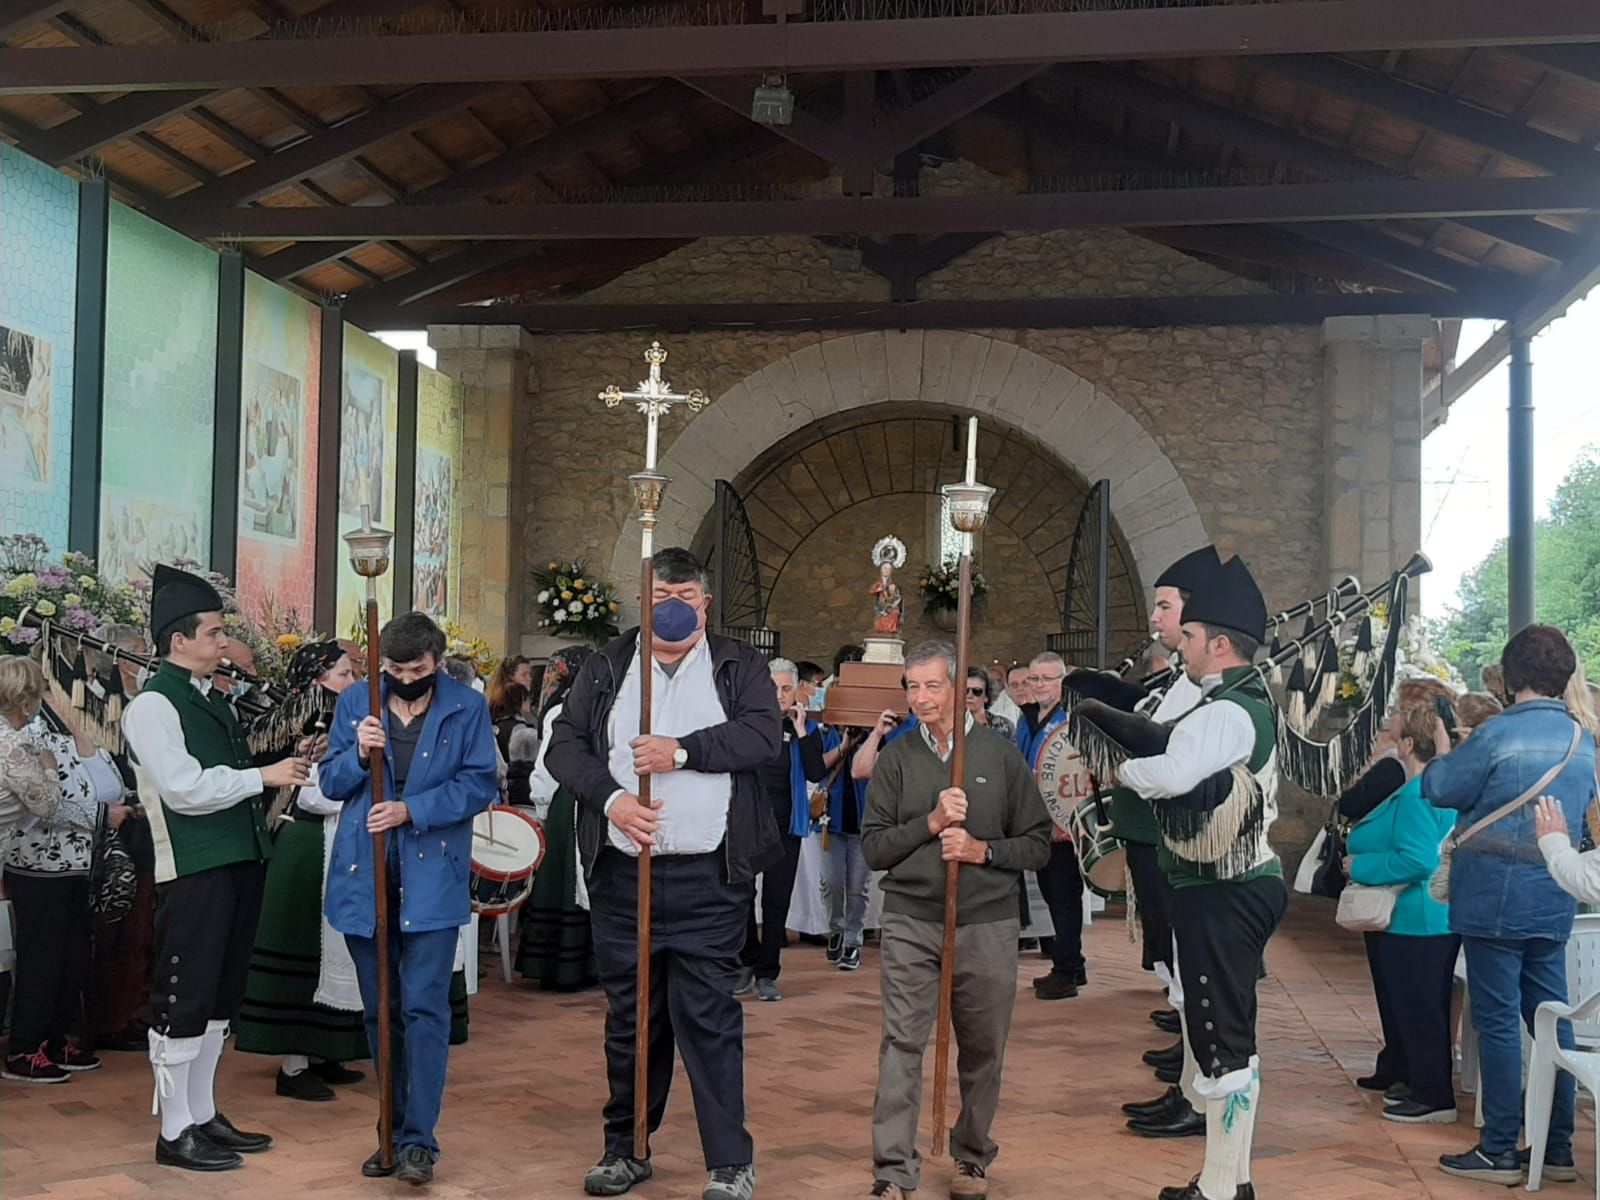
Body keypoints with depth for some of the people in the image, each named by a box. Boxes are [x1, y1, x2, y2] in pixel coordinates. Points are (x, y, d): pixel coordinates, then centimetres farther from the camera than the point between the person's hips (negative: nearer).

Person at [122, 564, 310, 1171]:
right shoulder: (153, 705, -11)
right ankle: (175, 1132, 8)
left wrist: (286, 774, 9)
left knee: (221, 995, 16)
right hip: (194, 870, -9)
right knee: (184, 999, -1)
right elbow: (184, 788, -20)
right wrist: (263, 775, -16)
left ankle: (203, 1115, 27)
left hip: (239, 862, 9)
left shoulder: (214, 700, 16)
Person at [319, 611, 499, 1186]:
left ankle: (419, 1141, -3)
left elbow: (480, 784, -6)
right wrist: (359, 754, -15)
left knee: (424, 1007, -9)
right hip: (364, 875, 3)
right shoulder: (355, 702, 6)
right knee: (380, 1010, 10)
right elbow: (330, 782, 6)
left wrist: (411, 809, -16)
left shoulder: (467, 708, 0)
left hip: (432, 876, -3)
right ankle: (393, 1134, 21)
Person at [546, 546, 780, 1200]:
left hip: (708, 878, -3)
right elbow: (564, 745, 5)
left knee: (708, 1016, -4)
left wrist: (683, 750, -16)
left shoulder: (739, 666, 5)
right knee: (628, 1015, 12)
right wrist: (611, 798, -11)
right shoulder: (606, 668, 11)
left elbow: (764, 735, -9)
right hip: (621, 873, 3)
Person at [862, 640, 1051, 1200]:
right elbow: (873, 847, 1)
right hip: (911, 921, 0)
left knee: (983, 1048, 9)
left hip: (987, 923, 1)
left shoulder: (1001, 754, 3)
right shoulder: (896, 758, 4)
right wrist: (930, 822, -12)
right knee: (901, 1042, -7)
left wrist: (983, 850, -12)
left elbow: (1038, 843, 4)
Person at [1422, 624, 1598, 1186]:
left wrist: (1447, 752, 13)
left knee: (1498, 1022, 0)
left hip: (1496, 900, -6)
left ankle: (1499, 1152, 5)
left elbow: (1439, 788, -6)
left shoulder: (1499, 735, -15)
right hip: (1554, 902, 6)